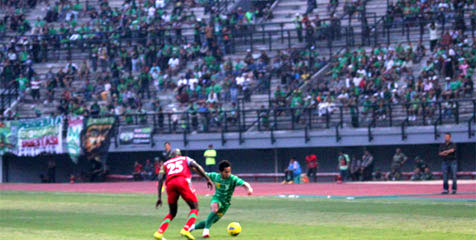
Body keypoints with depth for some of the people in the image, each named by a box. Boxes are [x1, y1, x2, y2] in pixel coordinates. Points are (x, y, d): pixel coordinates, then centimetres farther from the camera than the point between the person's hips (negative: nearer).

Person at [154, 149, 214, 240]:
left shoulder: (165, 164, 34)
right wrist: (208, 179, 9)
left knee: (172, 212, 20)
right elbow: (197, 167, 11)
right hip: (183, 181, -3)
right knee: (194, 208, 7)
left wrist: (159, 197, 19)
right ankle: (186, 229, -15)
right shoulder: (185, 159, 30)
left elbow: (160, 179, 21)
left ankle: (159, 233, 2)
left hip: (170, 184, 3)